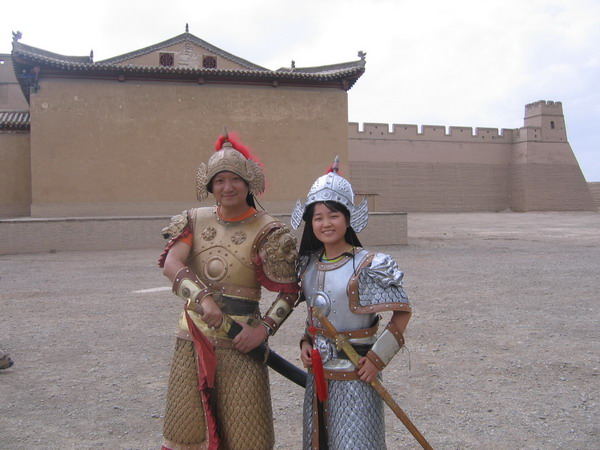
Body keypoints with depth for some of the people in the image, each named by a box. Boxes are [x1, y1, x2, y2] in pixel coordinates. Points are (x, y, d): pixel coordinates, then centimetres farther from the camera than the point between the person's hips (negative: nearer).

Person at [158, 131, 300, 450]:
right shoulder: (195, 220, 4)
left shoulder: (266, 231, -7)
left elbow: (289, 291, -5)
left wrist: (263, 329, -17)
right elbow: (170, 264, -11)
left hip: (239, 339, -3)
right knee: (188, 424, 14)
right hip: (193, 337, 4)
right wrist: (204, 298, -25)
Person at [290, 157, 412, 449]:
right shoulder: (309, 264, 2)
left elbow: (402, 313, -12)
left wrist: (377, 358, -13)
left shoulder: (368, 266, -16)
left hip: (354, 374, -6)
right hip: (317, 372, 6)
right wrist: (306, 343, 1)